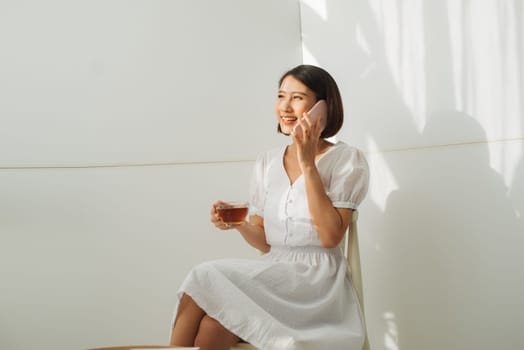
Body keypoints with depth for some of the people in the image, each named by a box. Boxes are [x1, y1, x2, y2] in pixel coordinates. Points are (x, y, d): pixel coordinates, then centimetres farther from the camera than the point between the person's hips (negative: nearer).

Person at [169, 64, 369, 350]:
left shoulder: (346, 160, -1)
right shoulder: (266, 164, 13)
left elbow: (330, 236, -13)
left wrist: (308, 164, -15)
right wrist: (238, 224, -7)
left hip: (318, 283, -4)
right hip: (272, 273, 5)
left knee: (207, 282, -26)